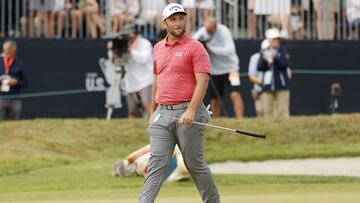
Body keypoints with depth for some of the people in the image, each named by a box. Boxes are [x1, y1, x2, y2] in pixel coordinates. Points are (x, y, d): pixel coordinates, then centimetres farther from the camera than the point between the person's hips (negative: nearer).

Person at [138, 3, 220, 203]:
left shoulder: (195, 47, -5)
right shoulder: (158, 48, 15)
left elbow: (202, 82, -12)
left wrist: (191, 111, -22)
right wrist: (153, 111, 24)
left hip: (187, 113, -5)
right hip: (162, 114, 5)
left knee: (195, 164, 1)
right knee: (156, 163, -4)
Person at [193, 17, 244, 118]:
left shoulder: (224, 31, -18)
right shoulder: (203, 32, -5)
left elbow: (230, 50, -29)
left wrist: (211, 48, -29)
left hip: (229, 68, -4)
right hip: (215, 71, 5)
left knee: (235, 94, -19)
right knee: (215, 100, 6)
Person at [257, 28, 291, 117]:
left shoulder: (283, 50, 5)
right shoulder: (264, 52, 13)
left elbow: (286, 64, -9)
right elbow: (259, 67, 5)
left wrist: (275, 57, -21)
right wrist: (264, 59, -13)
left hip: (281, 86, -3)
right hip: (267, 86, 3)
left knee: (282, 111, -8)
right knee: (267, 111, 1)